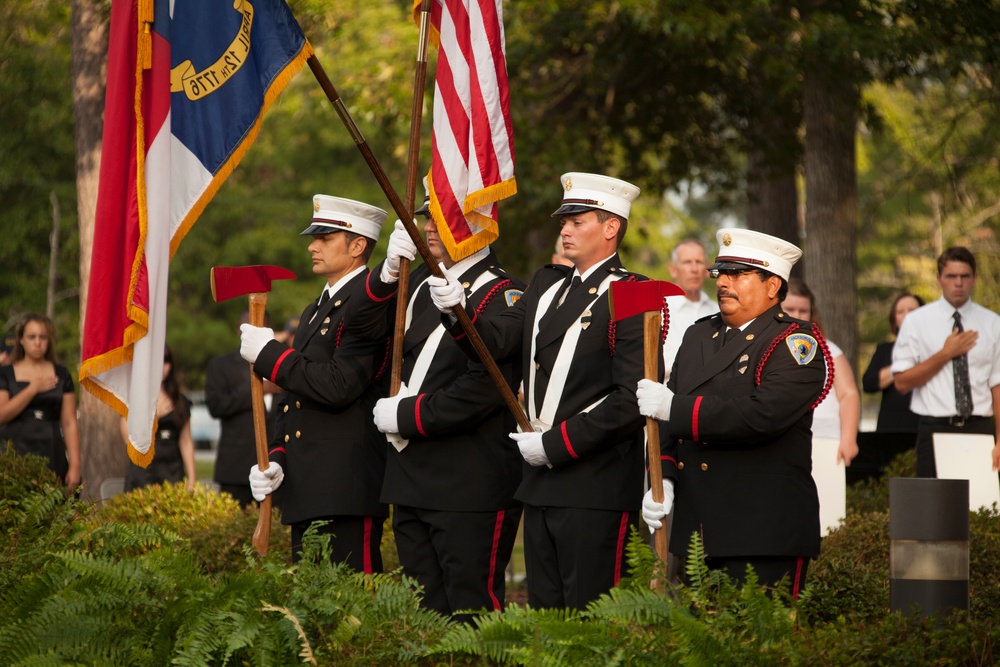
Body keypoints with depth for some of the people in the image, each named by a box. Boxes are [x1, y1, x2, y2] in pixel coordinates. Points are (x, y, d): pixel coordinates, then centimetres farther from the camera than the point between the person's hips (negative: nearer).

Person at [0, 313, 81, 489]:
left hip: (51, 456, 1)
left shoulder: (61, 375, 10)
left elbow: (70, 423, 6)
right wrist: (33, 389, -9)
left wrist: (74, 466, -2)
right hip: (15, 454, -1)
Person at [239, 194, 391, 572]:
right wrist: (276, 459, 9)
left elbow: (338, 387, -21)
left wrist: (268, 355, -11)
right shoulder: (315, 311, 23)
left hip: (346, 490, -10)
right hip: (305, 490, 10)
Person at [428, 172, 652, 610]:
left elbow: (631, 399, -15)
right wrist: (457, 308, -12)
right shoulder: (546, 285, 18)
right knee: (544, 614, 10)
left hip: (596, 489, -8)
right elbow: (496, 343, 8)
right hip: (541, 483, 8)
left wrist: (555, 445, -14)